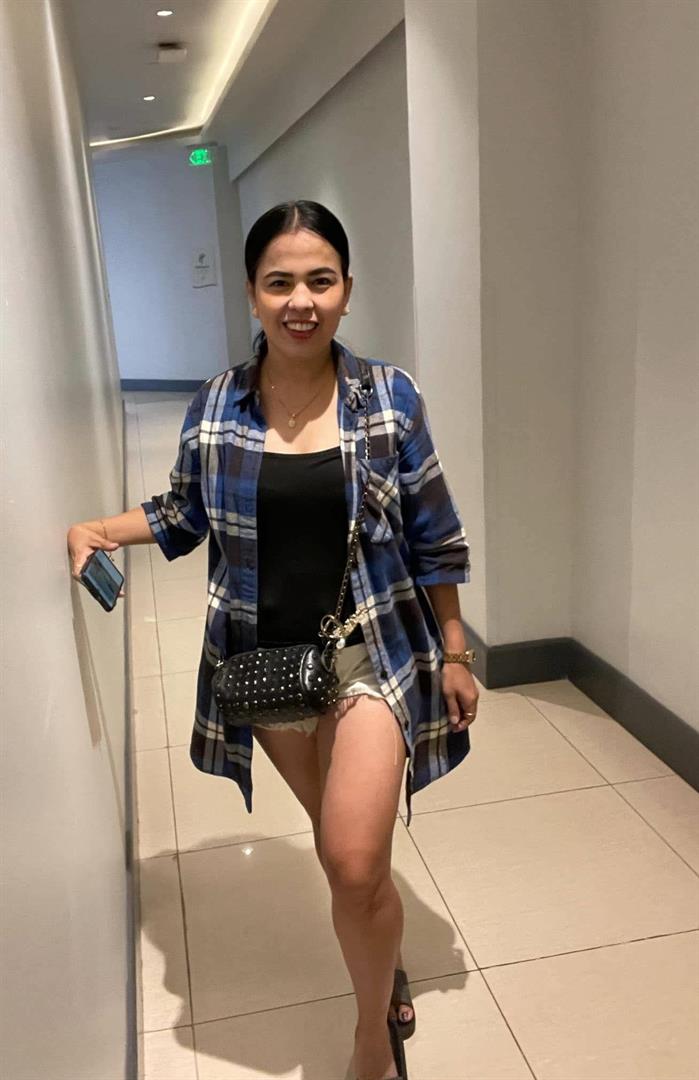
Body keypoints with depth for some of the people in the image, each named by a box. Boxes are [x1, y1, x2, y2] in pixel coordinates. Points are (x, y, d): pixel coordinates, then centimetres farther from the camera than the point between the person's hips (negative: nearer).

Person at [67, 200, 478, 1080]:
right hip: (263, 661, 3)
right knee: (343, 845, 19)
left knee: (354, 865, -9)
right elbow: (187, 512, 12)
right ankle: (389, 973, 49)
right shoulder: (216, 406, -4)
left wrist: (455, 653, 1)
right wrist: (102, 531, -4)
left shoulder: (390, 396, -7)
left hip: (374, 651, -2)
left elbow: (433, 539, -2)